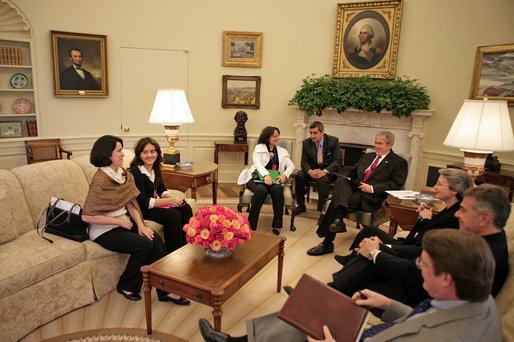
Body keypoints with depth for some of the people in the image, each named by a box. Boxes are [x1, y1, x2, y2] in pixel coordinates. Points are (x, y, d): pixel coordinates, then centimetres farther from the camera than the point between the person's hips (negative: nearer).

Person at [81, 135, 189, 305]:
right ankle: (126, 287, 1)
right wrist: (120, 221, -18)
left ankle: (165, 290, -9)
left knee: (156, 239, -16)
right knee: (145, 245, -24)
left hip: (124, 223, 7)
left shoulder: (123, 173, 5)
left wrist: (140, 225, -9)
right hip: (104, 231, -7)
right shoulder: (100, 181, -19)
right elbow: (87, 216, -21)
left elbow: (130, 203, 6)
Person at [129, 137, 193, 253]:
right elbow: (143, 202, -24)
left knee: (185, 208, -9)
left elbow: (162, 190, 13)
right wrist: (169, 201, -27)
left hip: (154, 203, 8)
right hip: (141, 209, -8)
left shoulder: (155, 168, 6)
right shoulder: (135, 172, -20)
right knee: (173, 215, -26)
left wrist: (174, 198, -9)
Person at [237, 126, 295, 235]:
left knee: (277, 189, -33)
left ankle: (276, 225, -25)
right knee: (261, 190, -36)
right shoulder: (259, 148, 10)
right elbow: (257, 162, -8)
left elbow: (291, 165, 10)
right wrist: (266, 175, -28)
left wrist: (285, 174, -15)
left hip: (273, 180, 3)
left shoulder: (282, 151, 21)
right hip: (257, 177, -2)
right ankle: (251, 225, -28)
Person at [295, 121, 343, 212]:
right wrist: (310, 171, -25)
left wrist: (324, 171, -30)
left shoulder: (333, 141, -8)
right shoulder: (306, 143, 0)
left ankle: (321, 209, -24)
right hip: (313, 169, 4)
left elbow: (338, 161, -14)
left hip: (329, 170, -3)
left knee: (322, 179, -36)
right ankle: (301, 205, -7)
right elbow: (304, 162, -1)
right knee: (299, 176, -24)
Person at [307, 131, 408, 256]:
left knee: (336, 200, -29)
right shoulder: (366, 156, 29)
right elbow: (351, 171, 28)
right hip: (354, 188, 6)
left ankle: (327, 243, -25)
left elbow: (397, 184, -4)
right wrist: (345, 177, 3)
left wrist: (372, 188, -15)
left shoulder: (399, 162, 9)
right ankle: (338, 220, -46)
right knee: (340, 180, -29)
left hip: (371, 197, -6)